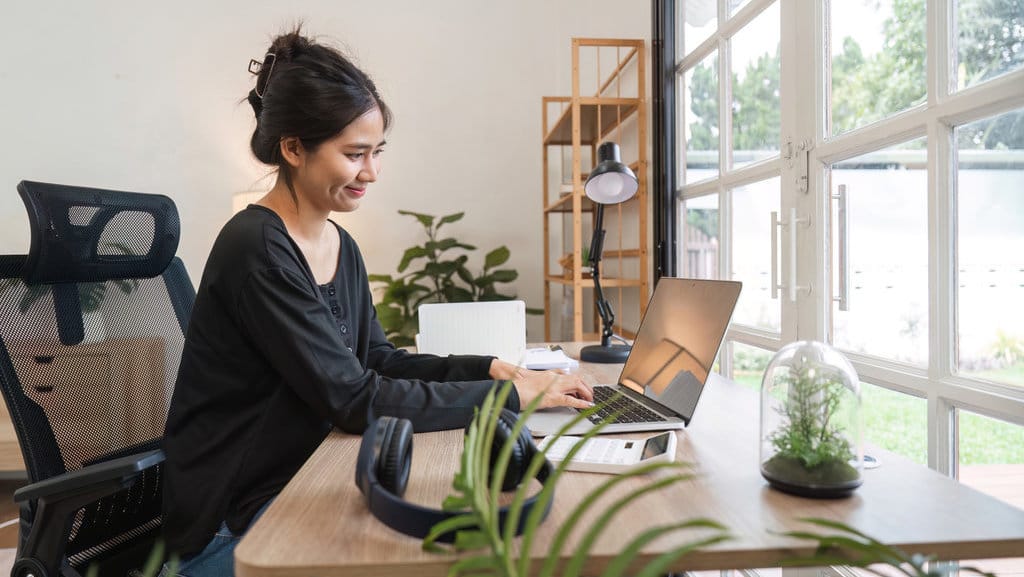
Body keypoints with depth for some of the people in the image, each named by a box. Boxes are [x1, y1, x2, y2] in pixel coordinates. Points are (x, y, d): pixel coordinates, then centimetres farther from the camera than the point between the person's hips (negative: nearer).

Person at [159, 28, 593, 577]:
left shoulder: (341, 246, 4)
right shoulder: (256, 250, -23)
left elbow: (378, 360, 7)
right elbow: (355, 400, -26)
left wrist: (490, 368, -7)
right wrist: (511, 396, -23)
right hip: (231, 524, -7)